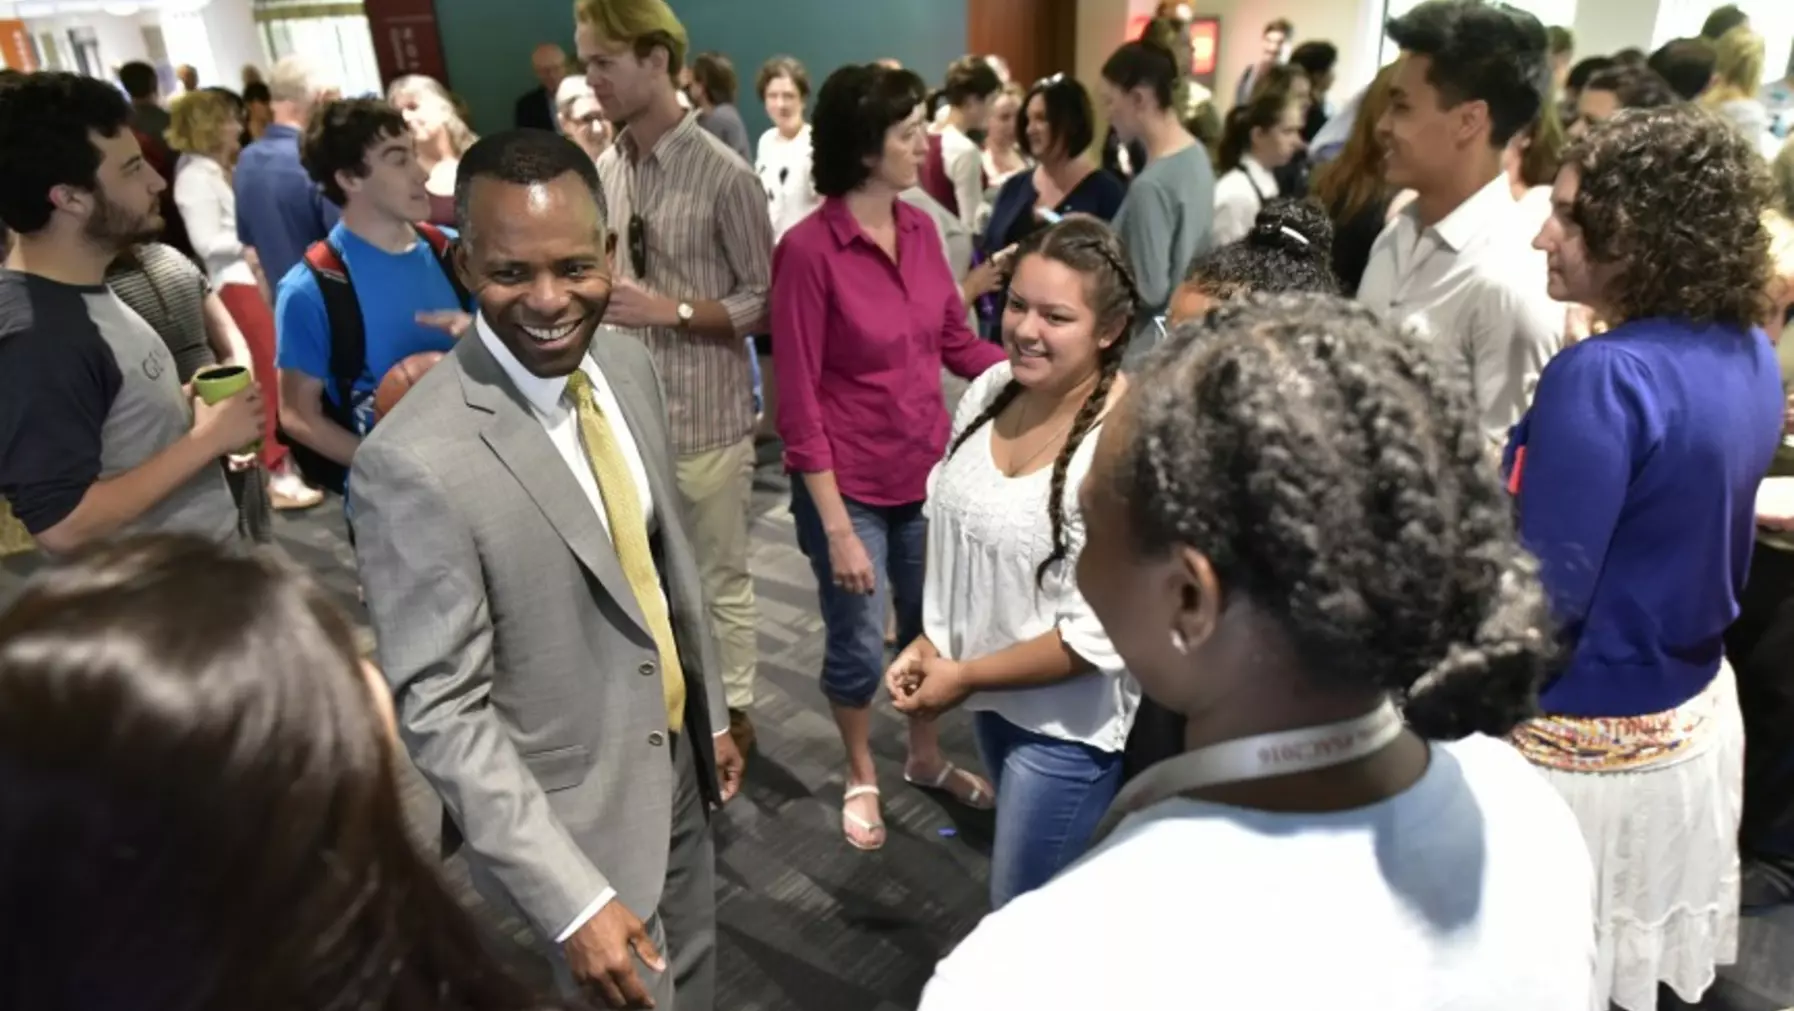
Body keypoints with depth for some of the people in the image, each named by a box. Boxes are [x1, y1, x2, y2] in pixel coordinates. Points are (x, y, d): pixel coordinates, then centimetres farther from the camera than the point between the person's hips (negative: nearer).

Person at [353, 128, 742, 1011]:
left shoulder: (629, 366, -6)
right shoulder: (416, 460, -28)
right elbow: (439, 710, -23)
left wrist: (712, 713, 13)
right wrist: (573, 899, -23)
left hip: (675, 764, 7)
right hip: (569, 816, -6)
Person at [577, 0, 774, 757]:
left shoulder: (724, 177, -15)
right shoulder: (605, 170, 4)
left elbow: (766, 302, -11)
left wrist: (672, 309, -20)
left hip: (704, 420, -6)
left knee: (721, 581, 11)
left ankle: (732, 714, 31)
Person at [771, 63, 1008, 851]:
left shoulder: (920, 228, -2)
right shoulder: (807, 250, -18)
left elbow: (956, 341, 7)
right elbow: (798, 404, -16)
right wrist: (837, 528, -16)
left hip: (928, 473, 5)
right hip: (851, 489, -5)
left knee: (932, 628, 19)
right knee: (859, 648, 12)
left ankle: (926, 758, 44)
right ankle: (860, 776, 39)